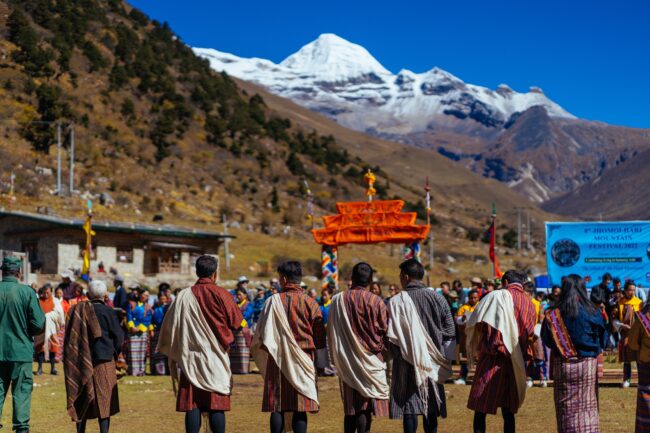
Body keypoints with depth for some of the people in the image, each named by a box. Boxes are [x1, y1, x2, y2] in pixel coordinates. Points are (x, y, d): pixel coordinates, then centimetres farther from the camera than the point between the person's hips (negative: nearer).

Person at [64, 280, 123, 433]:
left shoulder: (77, 311, 3)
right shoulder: (107, 311, -9)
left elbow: (71, 337, 7)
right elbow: (119, 336, -7)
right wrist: (114, 352, 9)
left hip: (80, 362, 4)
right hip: (103, 361, -4)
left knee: (82, 402, 12)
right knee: (103, 399, 1)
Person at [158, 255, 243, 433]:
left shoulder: (183, 296, 0)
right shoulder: (221, 294, -7)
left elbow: (170, 327, 5)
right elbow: (236, 323, 0)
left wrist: (175, 354, 20)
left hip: (190, 358, 2)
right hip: (216, 358, -2)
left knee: (192, 406, 3)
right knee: (217, 406, 1)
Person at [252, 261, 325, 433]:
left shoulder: (273, 301, -6)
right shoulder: (310, 303, -5)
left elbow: (262, 335, -2)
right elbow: (320, 337, 0)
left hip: (277, 359, 0)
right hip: (302, 361, 0)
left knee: (277, 407, 5)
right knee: (300, 409, 1)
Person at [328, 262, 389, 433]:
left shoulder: (338, 300, -4)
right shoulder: (376, 301, -9)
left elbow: (331, 332, 2)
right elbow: (385, 330, -4)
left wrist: (336, 357, 15)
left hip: (347, 360, 2)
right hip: (370, 360, -2)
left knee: (350, 406, 11)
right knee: (365, 407, 0)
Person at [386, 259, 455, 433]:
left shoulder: (397, 301, -10)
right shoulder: (437, 298, 1)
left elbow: (391, 337, -12)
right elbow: (450, 331, 3)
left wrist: (395, 355, 5)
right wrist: (444, 358, 11)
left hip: (408, 361, -4)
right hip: (433, 362, 4)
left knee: (409, 406, 0)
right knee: (430, 409, 12)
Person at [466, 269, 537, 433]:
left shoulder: (498, 296, -5)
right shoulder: (529, 303, 10)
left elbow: (474, 323, -7)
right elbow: (530, 334, 14)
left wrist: (476, 347, 8)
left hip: (492, 358, -5)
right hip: (516, 363, 5)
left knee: (480, 409, -2)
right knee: (508, 411, 12)